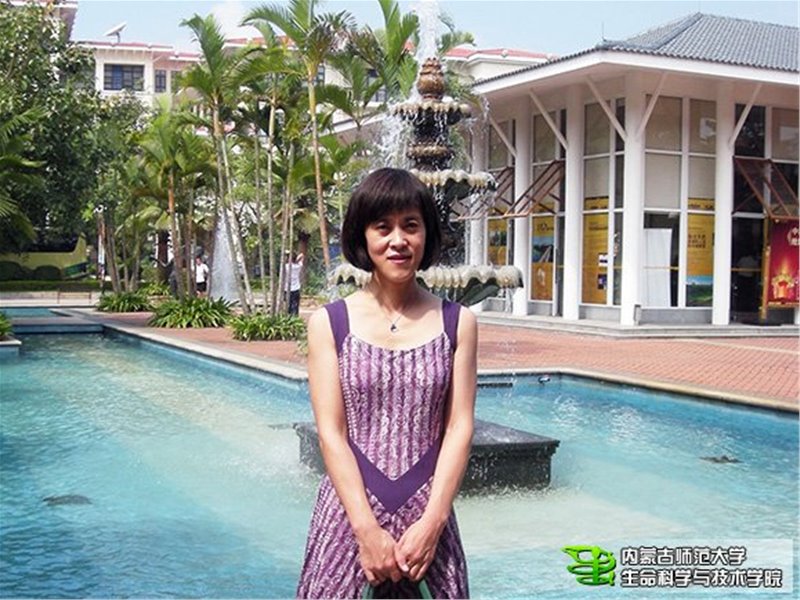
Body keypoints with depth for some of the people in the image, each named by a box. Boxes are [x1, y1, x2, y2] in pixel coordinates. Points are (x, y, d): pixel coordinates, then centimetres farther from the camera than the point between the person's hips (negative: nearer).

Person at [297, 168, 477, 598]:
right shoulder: (328, 323, -1)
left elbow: (459, 427, -2)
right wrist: (367, 529, -13)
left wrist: (432, 521, -11)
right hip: (349, 514, -1)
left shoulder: (457, 323, 2)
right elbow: (331, 432, -6)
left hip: (428, 518, 1)